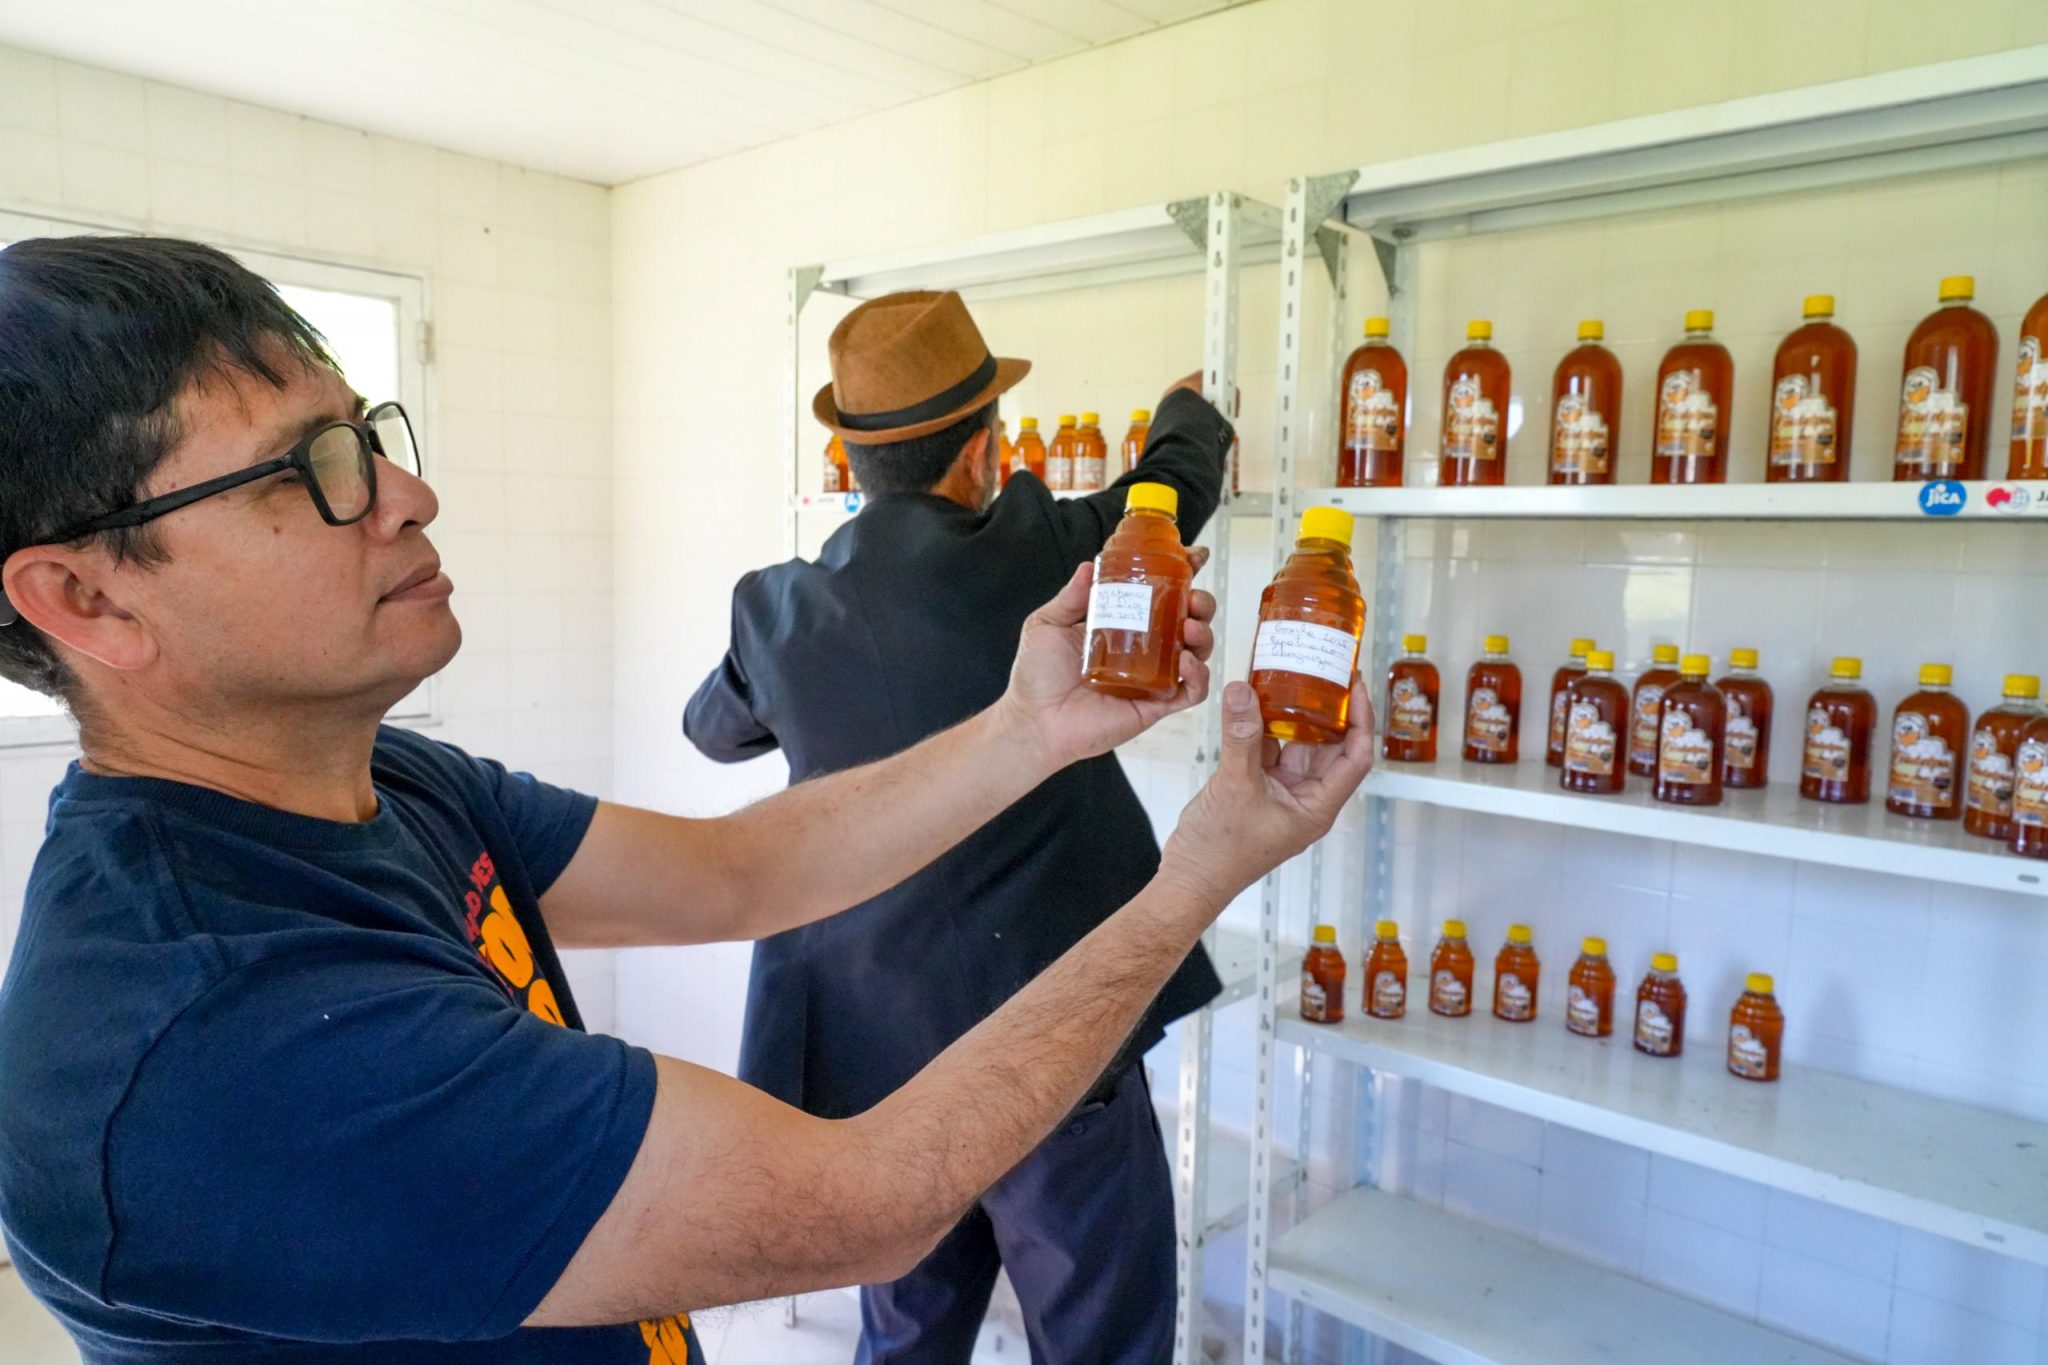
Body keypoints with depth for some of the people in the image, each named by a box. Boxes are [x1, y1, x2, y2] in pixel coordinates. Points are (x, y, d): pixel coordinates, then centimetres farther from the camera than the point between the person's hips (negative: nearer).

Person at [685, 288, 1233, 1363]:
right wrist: (1190, 406, 27)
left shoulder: (777, 606, -1)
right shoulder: (1025, 554, -14)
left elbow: (712, 728, 21)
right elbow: (1178, 484, 5)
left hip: (869, 1052, 6)